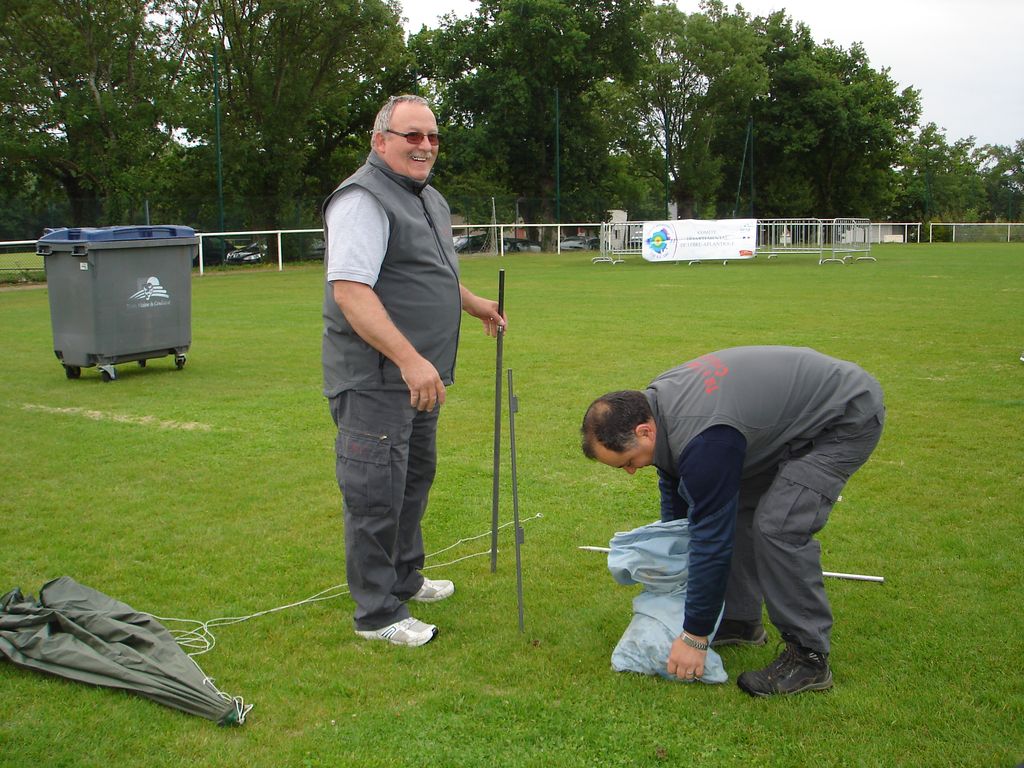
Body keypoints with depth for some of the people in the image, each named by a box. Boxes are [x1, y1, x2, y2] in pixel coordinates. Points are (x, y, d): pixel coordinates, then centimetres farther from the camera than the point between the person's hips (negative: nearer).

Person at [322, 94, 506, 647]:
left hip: (418, 377, 10)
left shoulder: (428, 199, 16)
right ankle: (377, 613, 6)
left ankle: (404, 579, 39)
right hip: (374, 381, -10)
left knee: (414, 478, 22)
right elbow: (349, 290, -27)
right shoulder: (363, 200, -17)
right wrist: (409, 360, -32)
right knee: (376, 494, -5)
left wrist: (473, 304, 37)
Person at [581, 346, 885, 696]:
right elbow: (675, 485, 13)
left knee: (779, 527, -18)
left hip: (847, 417, -10)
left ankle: (810, 658, -5)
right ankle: (742, 621, 22)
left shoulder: (705, 440, -34)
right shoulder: (653, 404, -6)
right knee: (736, 509, 9)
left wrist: (695, 637, -18)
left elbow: (712, 539, -27)